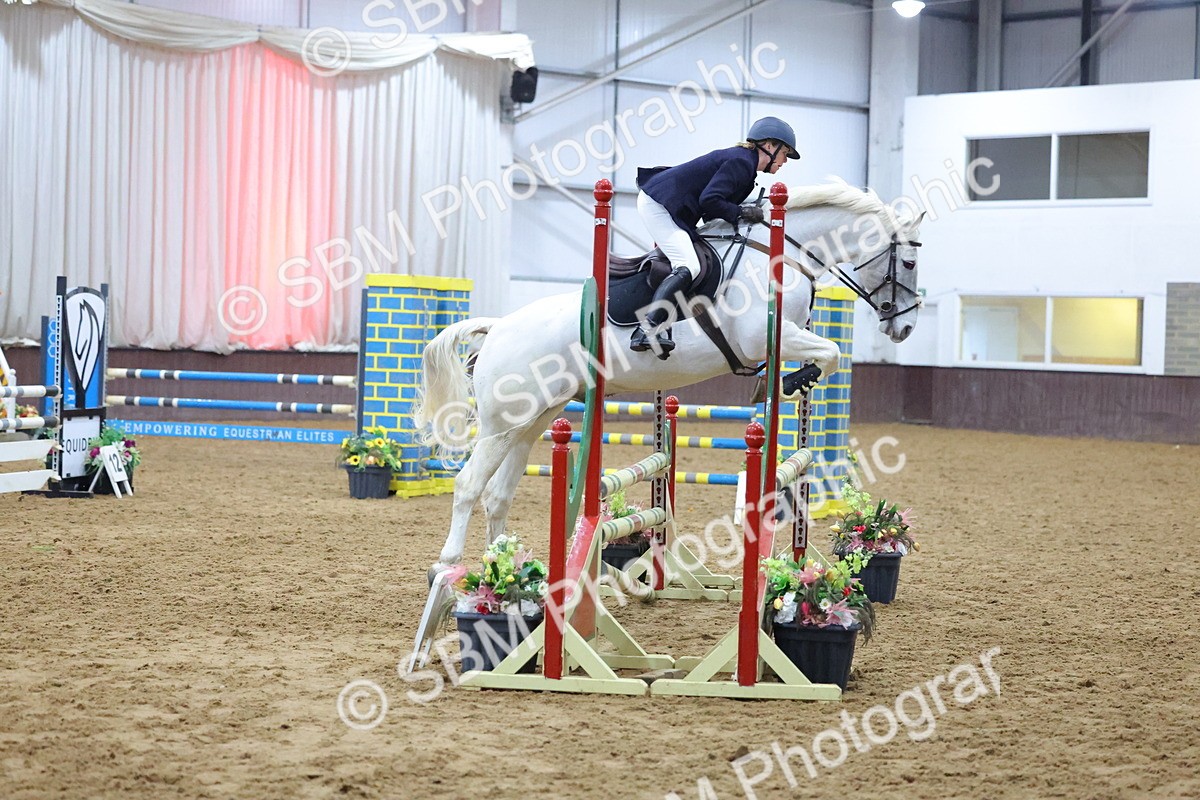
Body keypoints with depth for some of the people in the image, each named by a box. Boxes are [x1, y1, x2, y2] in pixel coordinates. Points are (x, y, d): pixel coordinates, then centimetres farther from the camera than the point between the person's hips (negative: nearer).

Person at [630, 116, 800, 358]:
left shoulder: (741, 160, 18)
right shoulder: (741, 162, -13)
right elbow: (709, 200, -21)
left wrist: (748, 214, 9)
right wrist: (741, 213, -11)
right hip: (658, 204, -11)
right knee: (687, 267, -22)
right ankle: (647, 330, -32)